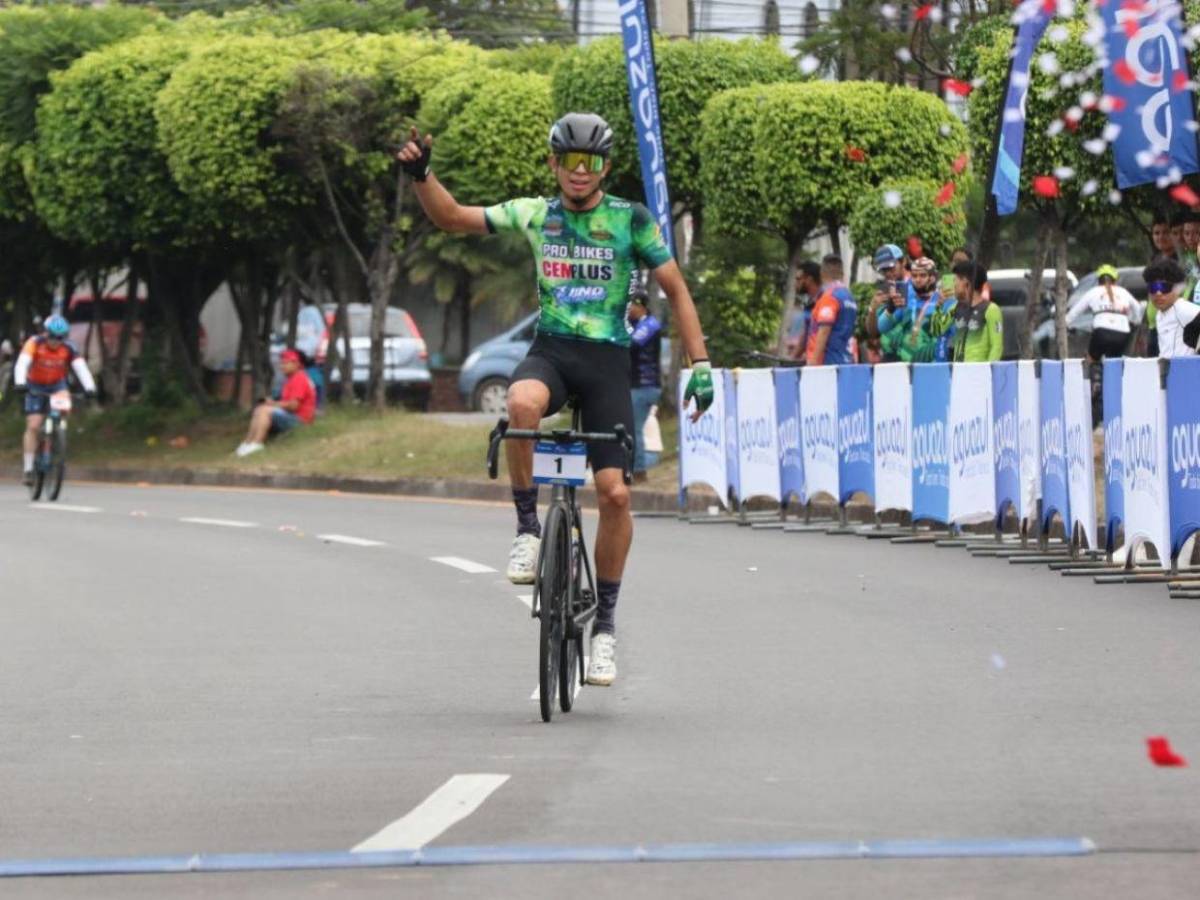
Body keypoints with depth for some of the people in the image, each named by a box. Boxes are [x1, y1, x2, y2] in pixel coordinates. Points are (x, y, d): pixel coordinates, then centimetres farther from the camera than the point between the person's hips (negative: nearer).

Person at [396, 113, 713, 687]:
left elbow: (676, 291, 4)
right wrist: (421, 175, -11)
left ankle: (605, 619, 4)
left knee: (615, 492, -12)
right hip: (551, 352, 1)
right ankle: (527, 527, -18)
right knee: (522, 403, -37)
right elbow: (452, 218, 7)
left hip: (607, 360, -1)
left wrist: (700, 365, -3)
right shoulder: (535, 215, 5)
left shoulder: (631, 220, 0)